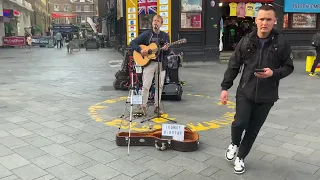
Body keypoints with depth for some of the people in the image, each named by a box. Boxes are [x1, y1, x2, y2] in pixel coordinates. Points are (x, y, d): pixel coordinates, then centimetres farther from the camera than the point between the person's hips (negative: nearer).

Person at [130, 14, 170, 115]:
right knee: (146, 86, -7)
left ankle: (157, 106, 18)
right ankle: (143, 106, 6)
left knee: (159, 86, 7)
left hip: (161, 63, 3)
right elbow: (132, 43, 0)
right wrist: (140, 50, -15)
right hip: (148, 62, -3)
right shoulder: (146, 34, 2)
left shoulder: (165, 35, 9)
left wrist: (166, 49, -16)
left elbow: (168, 53, 7)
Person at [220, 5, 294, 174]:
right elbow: (233, 65, 2)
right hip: (245, 92, 0)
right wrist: (225, 87, -2)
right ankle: (234, 144, 25)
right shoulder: (246, 41, -2)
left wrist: (273, 73, -18)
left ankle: (240, 157, 29)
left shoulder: (281, 43, -5)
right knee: (240, 123, -10)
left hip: (266, 96, 0)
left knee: (253, 130, 8)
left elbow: (288, 67, 2)